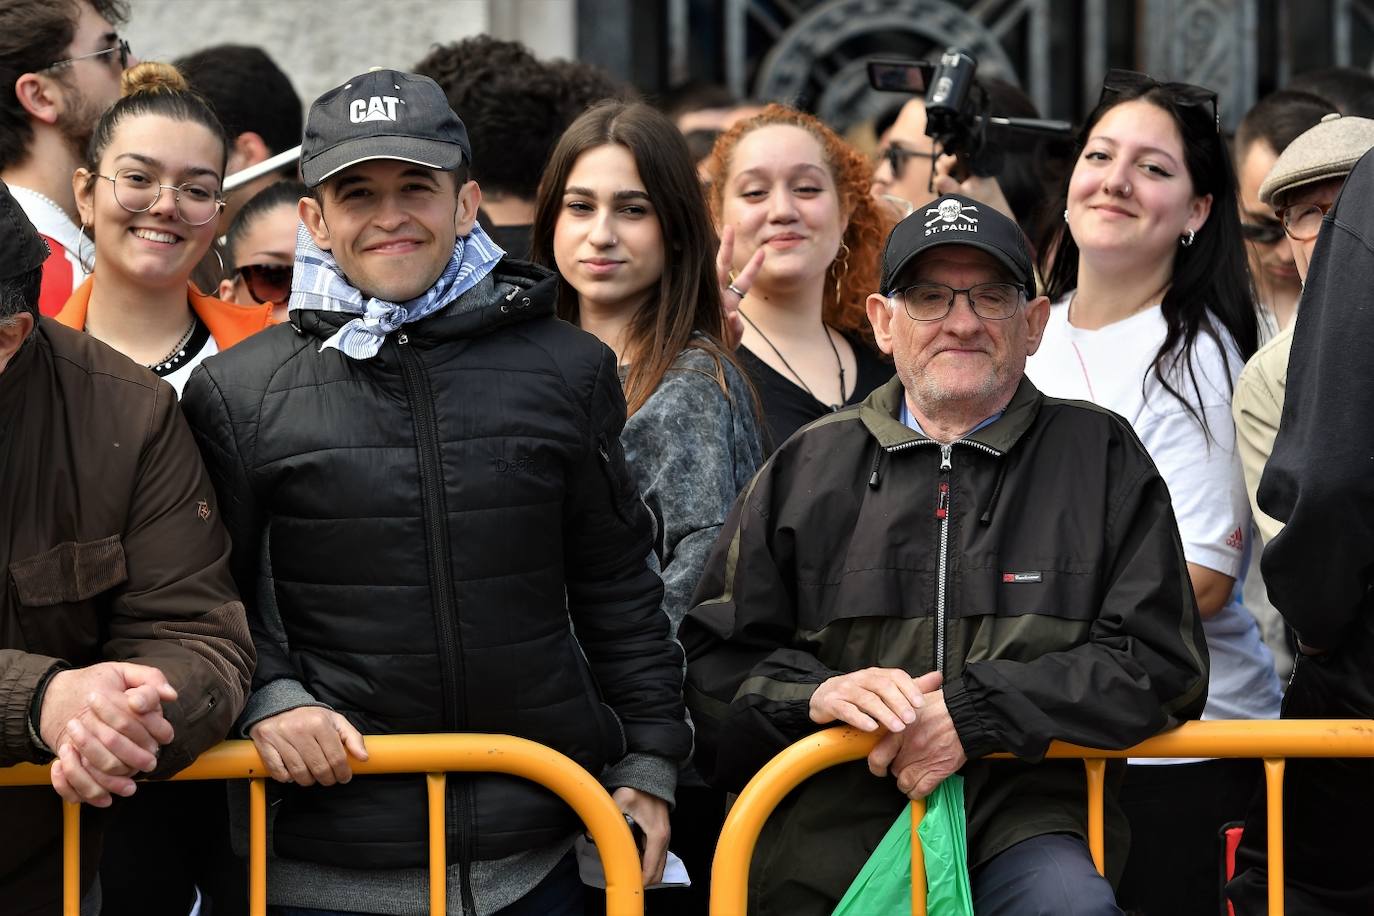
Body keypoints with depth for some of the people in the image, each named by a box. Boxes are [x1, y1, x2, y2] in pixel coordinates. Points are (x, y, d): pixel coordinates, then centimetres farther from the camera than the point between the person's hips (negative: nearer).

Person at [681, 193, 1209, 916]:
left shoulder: (1100, 457, 11)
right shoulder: (808, 468, 16)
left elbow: (1161, 663, 1)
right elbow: (715, 660, 15)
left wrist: (975, 711, -10)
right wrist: (815, 692, -8)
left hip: (1026, 822, -2)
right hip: (828, 832, 2)